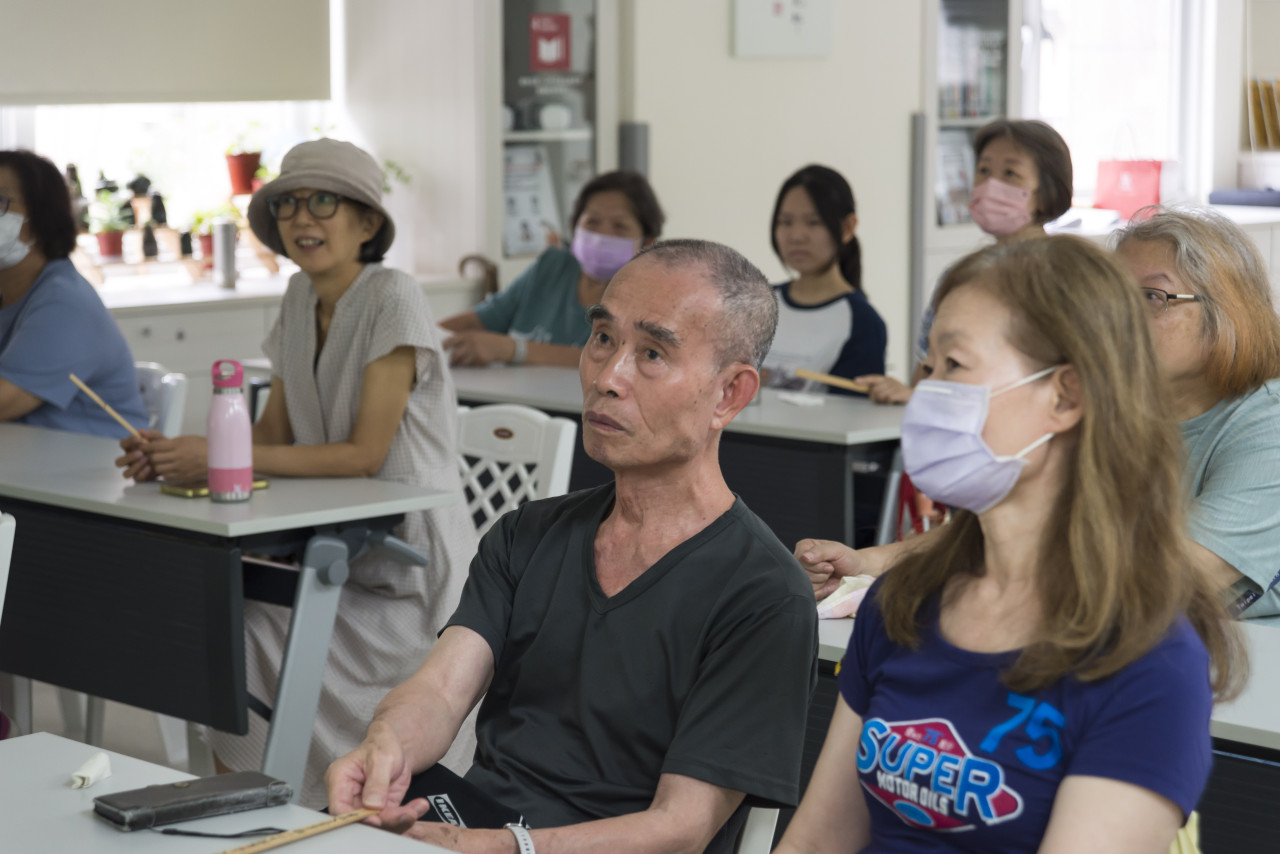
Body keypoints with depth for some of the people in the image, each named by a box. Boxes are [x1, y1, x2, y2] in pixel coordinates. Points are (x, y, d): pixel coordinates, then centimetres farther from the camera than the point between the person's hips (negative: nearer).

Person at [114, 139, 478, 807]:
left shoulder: (393, 299, -13)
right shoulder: (301, 297, 10)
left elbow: (365, 453, -18)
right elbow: (274, 433, 10)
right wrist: (175, 457, -8)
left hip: (409, 562, -6)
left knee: (256, 635, -22)